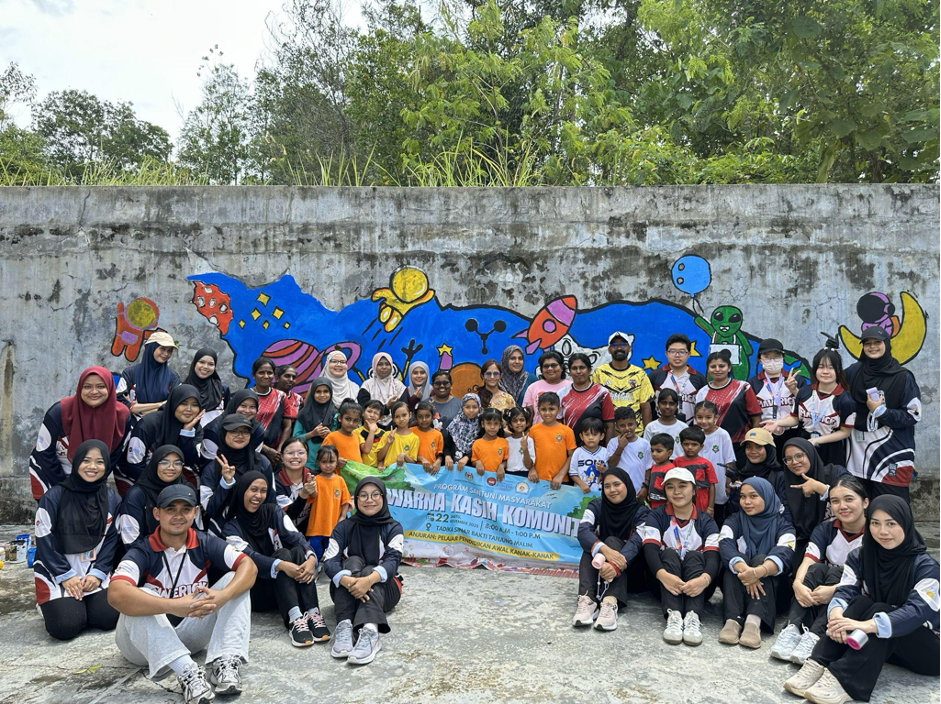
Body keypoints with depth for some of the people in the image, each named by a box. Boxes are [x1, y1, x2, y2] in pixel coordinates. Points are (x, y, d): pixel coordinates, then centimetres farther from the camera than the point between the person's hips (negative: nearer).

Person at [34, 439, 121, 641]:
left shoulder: (113, 499, 1)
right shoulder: (54, 497, -10)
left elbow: (112, 540, 3)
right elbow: (44, 542, -9)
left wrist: (98, 573, -9)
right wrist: (66, 576, -13)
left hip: (94, 572, 3)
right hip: (56, 572, -3)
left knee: (108, 619, -16)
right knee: (66, 626, -20)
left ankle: (81, 606, 18)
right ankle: (51, 605, 15)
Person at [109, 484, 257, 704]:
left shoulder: (206, 543, -7)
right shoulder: (142, 552, -17)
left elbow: (248, 566, -18)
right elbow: (116, 594, -37)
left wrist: (223, 596, -39)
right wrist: (174, 606, -48)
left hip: (190, 634, 3)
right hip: (143, 643, -3)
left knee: (234, 579, -14)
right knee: (139, 598, -33)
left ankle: (225, 662, -29)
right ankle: (187, 672, -41)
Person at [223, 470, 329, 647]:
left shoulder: (273, 512, 5)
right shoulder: (231, 527, -4)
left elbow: (295, 537, -9)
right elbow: (249, 557, -20)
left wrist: (311, 557, -32)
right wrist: (281, 565, -38)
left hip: (284, 586, 3)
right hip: (255, 591, -3)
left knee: (298, 551, -25)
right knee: (283, 553, -28)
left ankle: (313, 614, -38)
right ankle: (294, 619, -46)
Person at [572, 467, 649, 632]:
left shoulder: (641, 512, -6)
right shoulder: (596, 506, -2)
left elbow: (636, 542, -24)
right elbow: (583, 532, -21)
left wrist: (616, 565, -45)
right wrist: (605, 550, -42)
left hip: (629, 572, -1)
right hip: (599, 568, 2)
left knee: (613, 541, -29)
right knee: (593, 544, -27)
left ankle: (611, 603, -51)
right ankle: (587, 600, -48)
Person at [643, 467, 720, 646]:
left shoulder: (706, 521, 4)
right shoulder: (656, 516, 3)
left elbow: (713, 556, -13)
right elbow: (650, 549, -14)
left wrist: (704, 579, -37)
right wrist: (663, 575, -36)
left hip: (696, 587, 0)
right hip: (664, 583, 0)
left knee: (694, 556, -26)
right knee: (669, 553, -26)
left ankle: (693, 617, -43)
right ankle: (673, 615, -44)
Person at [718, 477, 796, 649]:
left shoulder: (782, 524, -1)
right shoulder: (734, 521, 4)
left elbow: (784, 554, -22)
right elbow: (725, 546, -18)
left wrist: (759, 572, -44)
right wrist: (744, 570, -40)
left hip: (770, 588, -1)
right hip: (737, 587, 1)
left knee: (761, 559, -27)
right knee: (737, 559, -26)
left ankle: (754, 621, -45)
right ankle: (733, 620, -42)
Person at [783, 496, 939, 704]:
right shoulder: (859, 556, -1)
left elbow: (918, 611, -30)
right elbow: (844, 591, -12)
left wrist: (866, 625, -45)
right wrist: (836, 615, -38)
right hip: (872, 642, 4)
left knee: (878, 611, -32)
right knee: (860, 603, -27)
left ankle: (841, 680, -46)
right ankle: (817, 666, -41)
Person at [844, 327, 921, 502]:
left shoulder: (903, 377, -4)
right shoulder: (854, 371, 7)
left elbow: (913, 415, -6)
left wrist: (881, 411, -13)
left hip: (891, 454, -4)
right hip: (858, 451, 4)